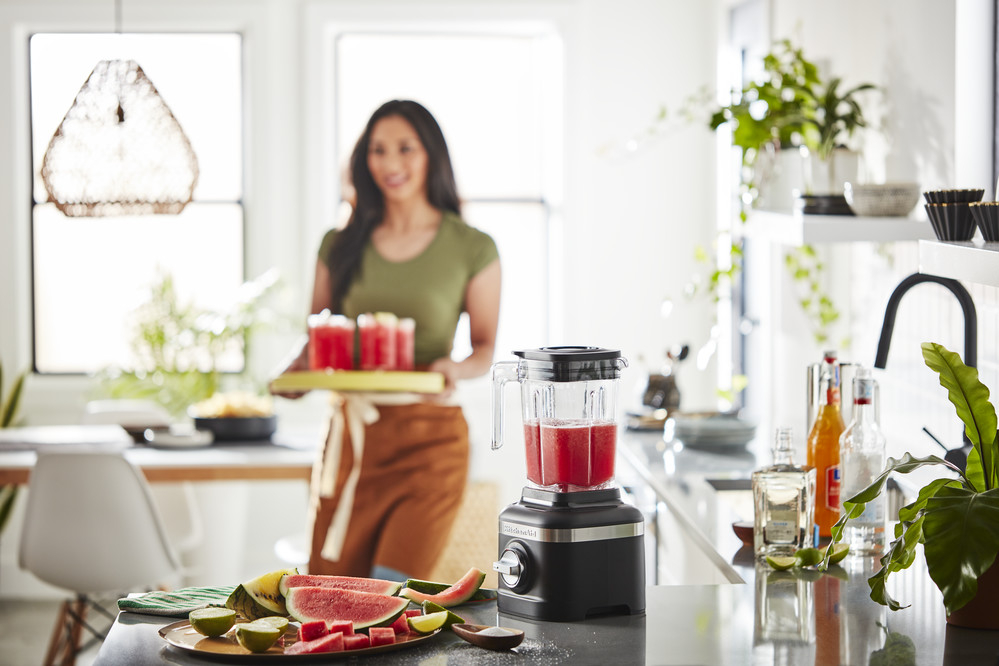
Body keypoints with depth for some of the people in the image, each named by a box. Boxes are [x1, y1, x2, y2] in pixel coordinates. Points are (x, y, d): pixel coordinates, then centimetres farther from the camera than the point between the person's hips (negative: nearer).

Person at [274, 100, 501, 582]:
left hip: (430, 439, -3)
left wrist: (457, 369, -14)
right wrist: (299, 370, -7)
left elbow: (486, 347, 7)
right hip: (350, 438, 3)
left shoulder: (473, 249, 2)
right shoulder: (340, 246, 10)